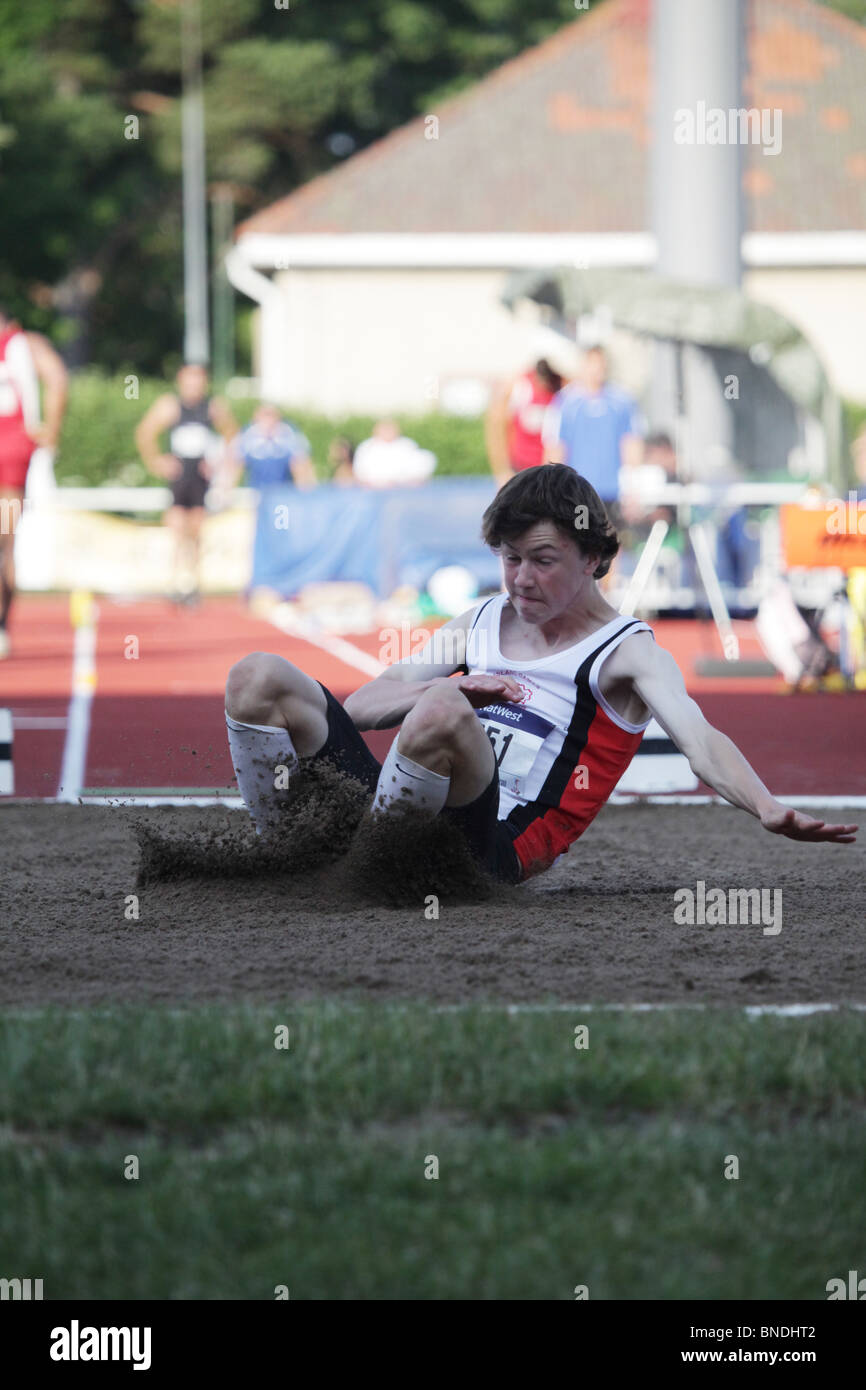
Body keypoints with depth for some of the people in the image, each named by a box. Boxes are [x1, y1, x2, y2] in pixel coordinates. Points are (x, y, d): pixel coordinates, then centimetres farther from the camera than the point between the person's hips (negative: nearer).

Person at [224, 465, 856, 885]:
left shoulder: (629, 652, 6)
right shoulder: (477, 626, 24)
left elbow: (698, 739, -12)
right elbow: (359, 706, 20)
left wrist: (767, 809, -33)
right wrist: (448, 688, -1)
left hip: (493, 850, -6)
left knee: (440, 711, -37)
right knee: (260, 676, -7)